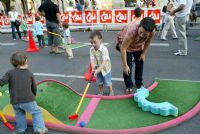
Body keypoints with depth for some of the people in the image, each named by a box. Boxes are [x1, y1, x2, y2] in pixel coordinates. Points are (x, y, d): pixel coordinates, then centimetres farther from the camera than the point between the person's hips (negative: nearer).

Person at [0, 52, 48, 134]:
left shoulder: (10, 73, 1)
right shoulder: (30, 74, 5)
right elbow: (34, 88, 13)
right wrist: (33, 96, 29)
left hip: (15, 101, 2)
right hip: (28, 100, -2)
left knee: (19, 114, 28)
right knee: (37, 112, 14)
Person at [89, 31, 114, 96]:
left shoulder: (104, 49, -31)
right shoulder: (91, 49, -16)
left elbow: (104, 61, -36)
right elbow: (92, 60, -20)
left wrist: (98, 70, -44)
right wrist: (93, 68, -37)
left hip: (105, 68, -4)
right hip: (98, 68, 4)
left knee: (107, 82, 10)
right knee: (99, 82, 19)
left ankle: (111, 91, 36)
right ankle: (101, 92, 42)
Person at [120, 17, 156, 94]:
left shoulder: (152, 32, -33)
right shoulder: (132, 31, -46)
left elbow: (147, 42, -8)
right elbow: (123, 48, -39)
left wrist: (143, 53, -2)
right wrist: (125, 65, -34)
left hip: (139, 47, 4)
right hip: (127, 47, -4)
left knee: (140, 64, 11)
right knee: (128, 67, -7)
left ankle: (139, 83, 33)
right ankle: (129, 86, 13)